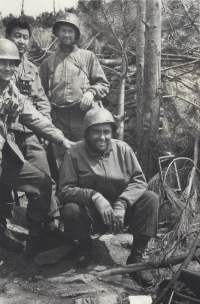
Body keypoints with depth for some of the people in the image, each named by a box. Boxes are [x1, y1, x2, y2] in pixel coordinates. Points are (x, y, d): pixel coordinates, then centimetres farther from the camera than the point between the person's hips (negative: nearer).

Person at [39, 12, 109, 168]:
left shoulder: (88, 57, 12)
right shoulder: (48, 62, 16)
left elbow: (103, 84, 10)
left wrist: (91, 92, -9)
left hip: (84, 116, -2)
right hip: (58, 119, 2)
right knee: (60, 163, 5)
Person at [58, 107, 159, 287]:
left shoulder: (123, 149, -4)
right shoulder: (74, 154, -11)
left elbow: (139, 181, -7)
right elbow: (65, 190, -14)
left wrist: (121, 204, -25)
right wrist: (94, 196, -31)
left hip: (121, 210, 2)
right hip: (89, 214, -2)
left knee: (151, 199, -21)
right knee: (70, 210, -33)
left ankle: (136, 256, -10)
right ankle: (85, 245, 2)